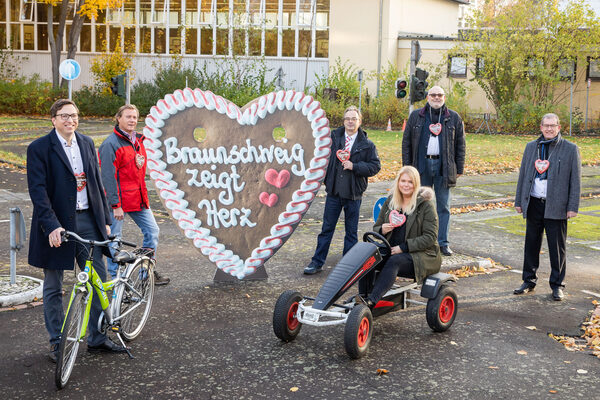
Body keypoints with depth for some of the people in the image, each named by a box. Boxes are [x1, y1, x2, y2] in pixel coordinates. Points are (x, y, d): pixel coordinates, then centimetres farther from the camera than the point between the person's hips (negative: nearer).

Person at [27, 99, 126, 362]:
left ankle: (97, 339, 19)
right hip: (57, 224, -5)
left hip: (87, 220, 5)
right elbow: (38, 190, -14)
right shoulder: (39, 148, -8)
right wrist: (52, 225, -24)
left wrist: (105, 220, 10)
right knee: (53, 288, 7)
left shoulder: (87, 144, 10)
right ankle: (56, 343, 20)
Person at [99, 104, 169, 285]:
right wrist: (115, 205, -18)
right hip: (119, 198, -7)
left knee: (152, 230, 8)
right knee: (114, 238, 2)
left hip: (138, 198, 7)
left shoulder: (138, 140, 12)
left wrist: (141, 162, 5)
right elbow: (108, 176, -16)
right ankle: (115, 277, 14)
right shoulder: (111, 144, -12)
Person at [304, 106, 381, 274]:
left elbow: (375, 166, -3)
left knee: (351, 231, 9)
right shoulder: (332, 138, 4)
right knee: (327, 228, 7)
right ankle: (317, 262, 15)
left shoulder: (367, 145, 0)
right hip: (334, 191, 1)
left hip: (353, 193, -1)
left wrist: (354, 166, -14)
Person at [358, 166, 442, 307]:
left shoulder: (425, 204, -5)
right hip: (392, 251, 5)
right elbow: (376, 227, 18)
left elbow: (430, 237, -11)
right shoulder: (390, 201, 11)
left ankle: (371, 301, -46)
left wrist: (403, 247, -19)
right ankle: (362, 297, -29)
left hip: (421, 255, -5)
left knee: (394, 261, -35)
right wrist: (382, 230, -9)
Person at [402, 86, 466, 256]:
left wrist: (459, 169, 3)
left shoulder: (453, 118, 8)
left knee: (443, 206, 3)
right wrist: (407, 166, 1)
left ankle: (443, 242, 9)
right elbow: (407, 142, 7)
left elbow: (460, 144, 9)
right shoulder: (416, 116, 8)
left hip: (443, 166, 0)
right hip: (422, 164, 0)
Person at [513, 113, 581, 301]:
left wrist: (573, 207, -7)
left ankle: (557, 285, 14)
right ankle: (529, 281, 23)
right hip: (534, 204, 4)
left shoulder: (570, 149, -1)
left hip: (556, 206, -3)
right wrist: (519, 201, 11)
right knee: (531, 244, 11)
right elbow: (523, 174, 15)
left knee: (557, 247, 3)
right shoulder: (531, 147, 11)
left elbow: (575, 180, -2)